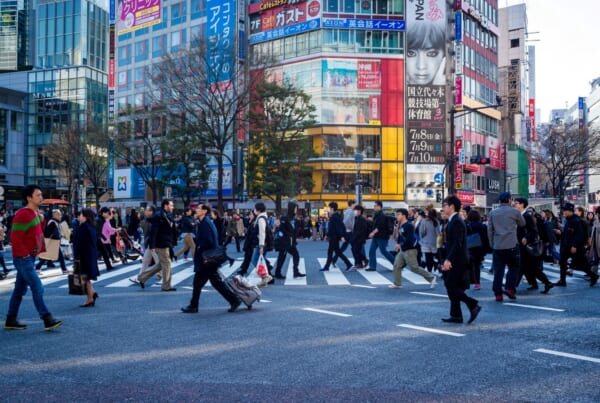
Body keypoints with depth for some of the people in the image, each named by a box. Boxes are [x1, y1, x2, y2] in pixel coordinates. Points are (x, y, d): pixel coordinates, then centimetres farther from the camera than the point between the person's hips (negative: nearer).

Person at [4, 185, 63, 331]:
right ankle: (48, 320, -8)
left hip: (29, 258, 10)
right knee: (38, 288, -10)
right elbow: (15, 238, -21)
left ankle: (11, 321, 22)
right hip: (23, 258, -9)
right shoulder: (23, 214, -17)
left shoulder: (35, 213, 12)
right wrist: (25, 254, -16)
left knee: (20, 290, 14)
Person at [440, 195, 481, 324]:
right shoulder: (453, 221, 15)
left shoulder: (457, 221, -15)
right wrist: (447, 260, 18)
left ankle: (473, 305, -4)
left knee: (451, 287, -8)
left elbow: (457, 243, -23)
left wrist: (448, 260, -27)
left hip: (457, 261, -10)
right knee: (452, 287, 10)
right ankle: (456, 315, 14)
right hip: (454, 261, 10)